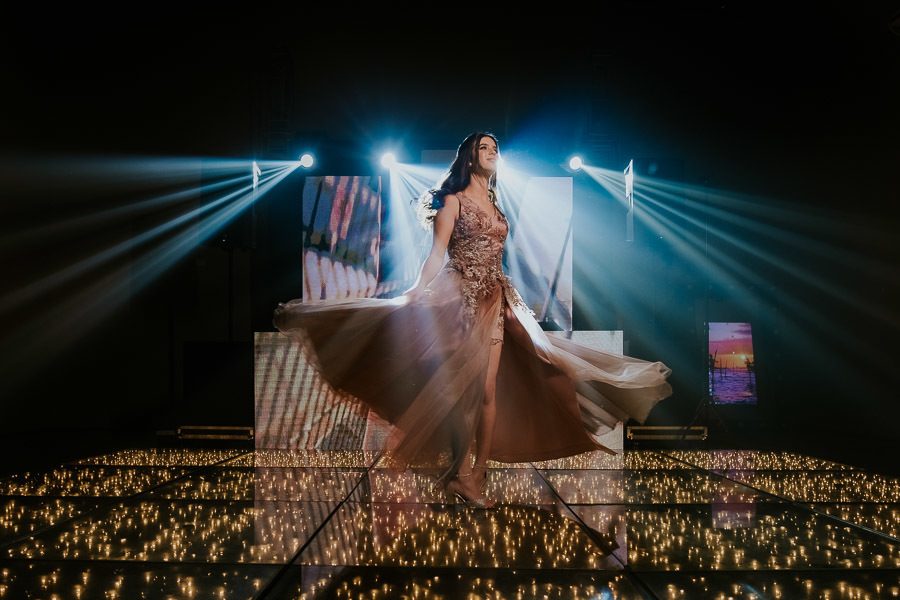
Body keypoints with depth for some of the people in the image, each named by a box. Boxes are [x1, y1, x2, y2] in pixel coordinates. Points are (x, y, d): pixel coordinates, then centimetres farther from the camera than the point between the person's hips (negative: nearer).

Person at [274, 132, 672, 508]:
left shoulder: (494, 204, 18)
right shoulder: (453, 200, -1)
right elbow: (437, 254, -8)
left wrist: (509, 300, 17)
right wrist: (415, 294, -19)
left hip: (495, 299, 6)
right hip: (462, 296, -6)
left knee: (490, 387, 2)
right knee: (466, 387, -7)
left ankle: (479, 471, 8)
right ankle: (460, 473, 2)